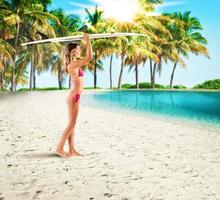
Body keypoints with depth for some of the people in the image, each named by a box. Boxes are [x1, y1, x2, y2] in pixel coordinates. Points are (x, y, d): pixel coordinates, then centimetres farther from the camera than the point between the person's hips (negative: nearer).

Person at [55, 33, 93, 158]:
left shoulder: (75, 64, 12)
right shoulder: (73, 64, -15)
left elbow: (88, 58, 24)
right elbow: (90, 57, -21)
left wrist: (87, 42, 19)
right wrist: (88, 41, -13)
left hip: (75, 96, 10)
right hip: (74, 96, -10)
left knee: (72, 124, 9)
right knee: (71, 124, -5)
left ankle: (72, 150, 15)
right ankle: (60, 148, 2)